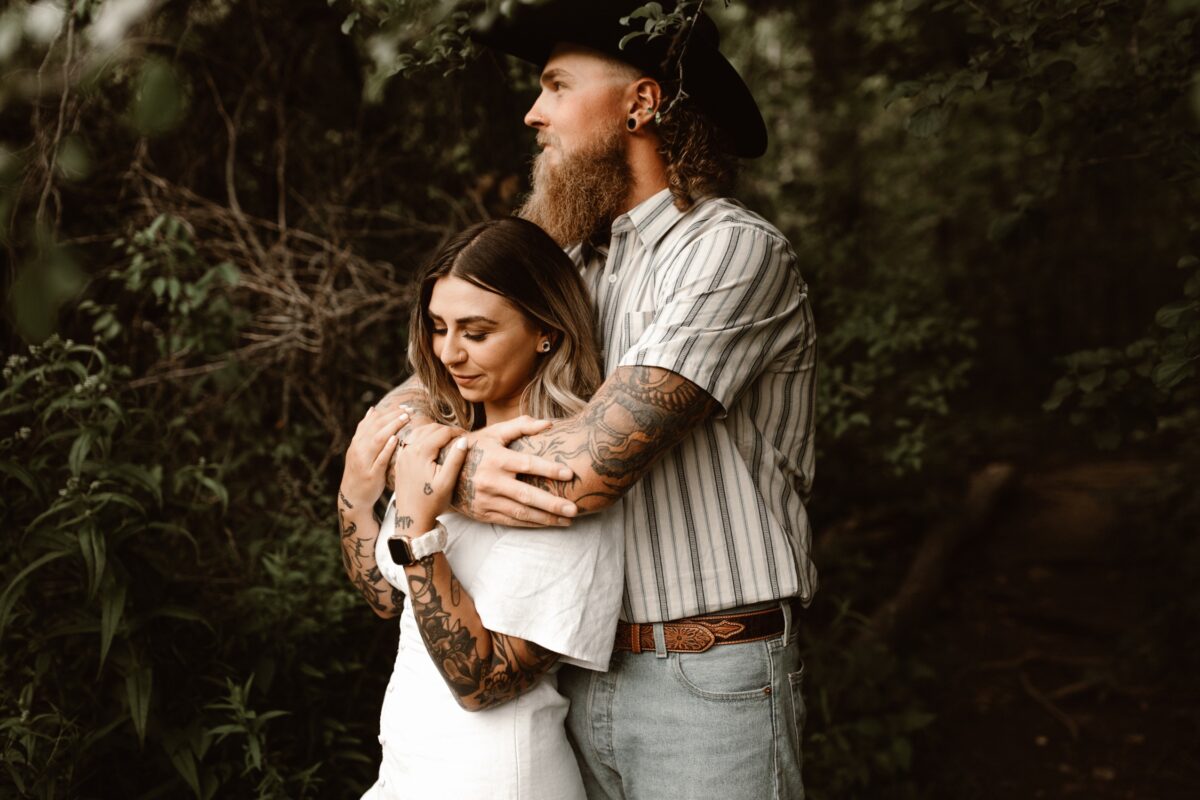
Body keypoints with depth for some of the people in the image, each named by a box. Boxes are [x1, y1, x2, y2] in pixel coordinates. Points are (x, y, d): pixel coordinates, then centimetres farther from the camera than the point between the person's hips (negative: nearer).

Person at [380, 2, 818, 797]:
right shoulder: (574, 264, 10)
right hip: (580, 677, 6)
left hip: (707, 682, -6)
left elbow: (588, 467, -23)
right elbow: (413, 397, 8)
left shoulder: (735, 251, -13)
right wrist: (463, 467, -15)